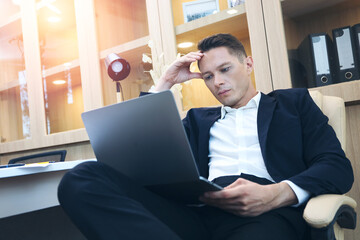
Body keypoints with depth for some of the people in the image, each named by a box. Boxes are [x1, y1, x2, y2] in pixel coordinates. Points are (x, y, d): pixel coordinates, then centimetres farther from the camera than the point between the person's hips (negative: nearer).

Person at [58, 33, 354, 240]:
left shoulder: (293, 102, 22)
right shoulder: (199, 119, 31)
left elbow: (338, 167, 9)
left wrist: (278, 193, -13)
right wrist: (165, 84, 21)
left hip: (263, 213, -5)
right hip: (199, 210, 6)